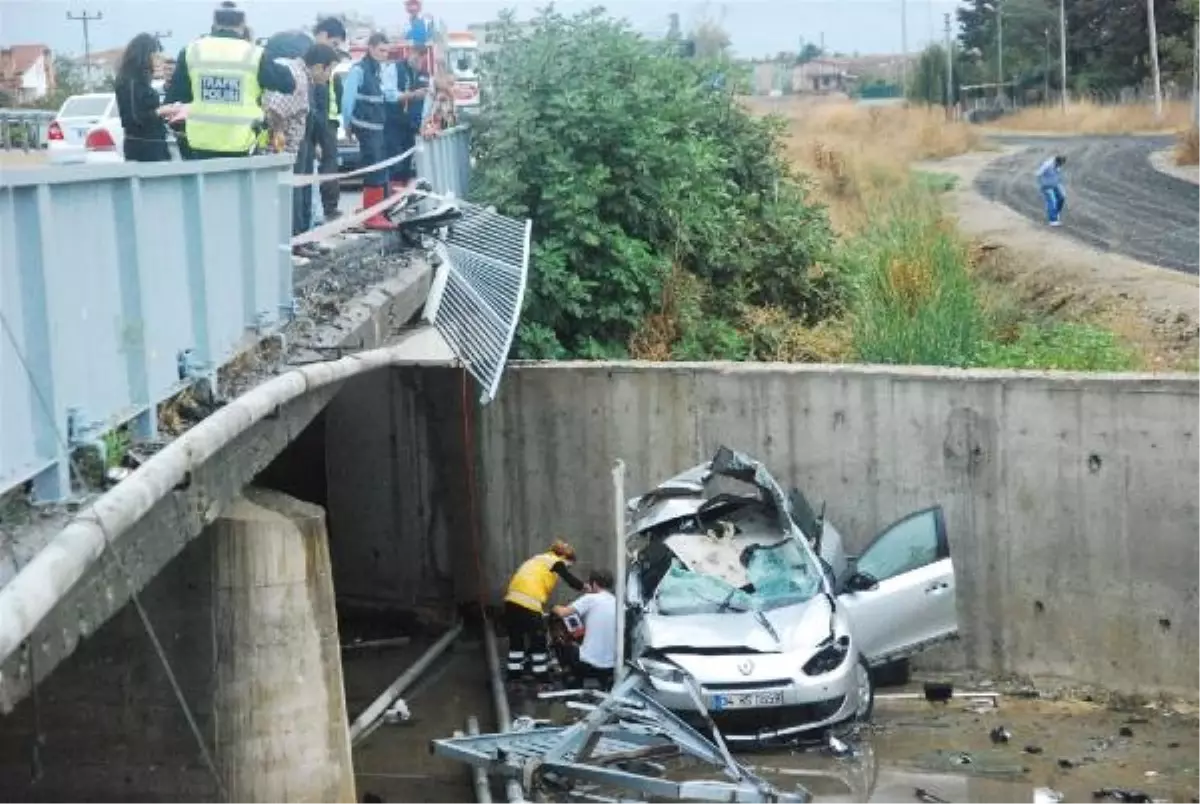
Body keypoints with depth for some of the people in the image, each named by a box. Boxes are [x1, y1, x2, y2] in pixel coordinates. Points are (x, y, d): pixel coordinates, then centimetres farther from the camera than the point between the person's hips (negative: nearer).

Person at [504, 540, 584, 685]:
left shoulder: (539, 559, 27)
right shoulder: (556, 562, 3)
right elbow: (571, 581, -4)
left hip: (512, 600, 8)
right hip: (528, 604, -8)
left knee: (516, 640, 17)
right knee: (538, 642, 5)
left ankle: (514, 677, 22)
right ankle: (542, 680, 10)